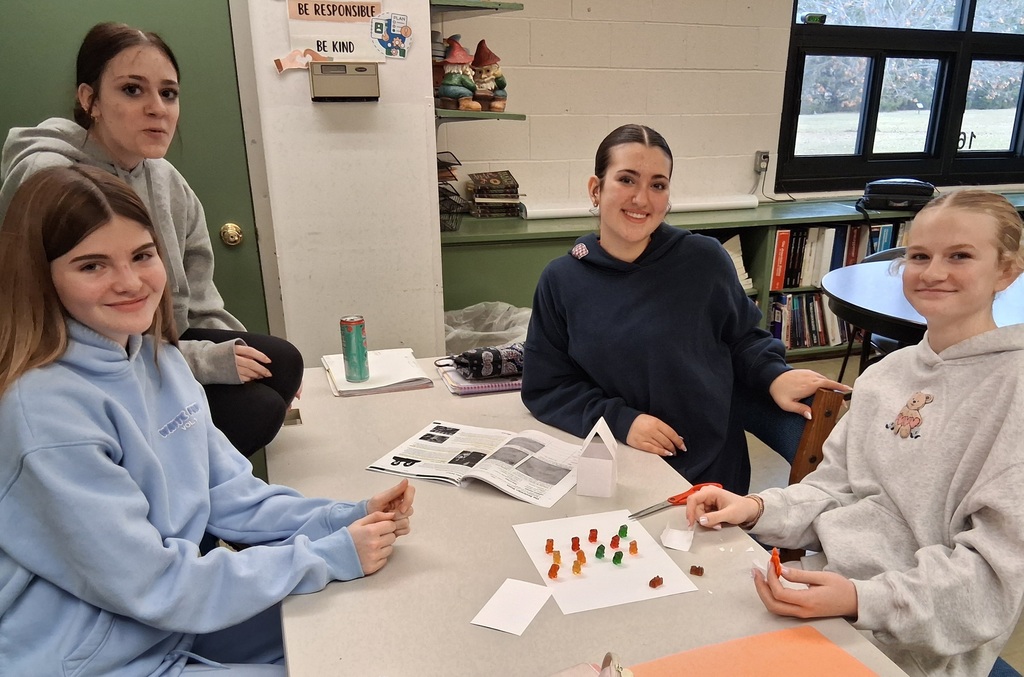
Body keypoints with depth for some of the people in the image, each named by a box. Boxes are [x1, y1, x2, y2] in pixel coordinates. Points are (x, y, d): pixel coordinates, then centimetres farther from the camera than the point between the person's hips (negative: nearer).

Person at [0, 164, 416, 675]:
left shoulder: (159, 359, -2)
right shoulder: (43, 409, -27)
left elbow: (231, 496, 2)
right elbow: (150, 587, -24)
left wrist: (348, 520, -13)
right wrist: (329, 557, -21)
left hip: (169, 622, 7)